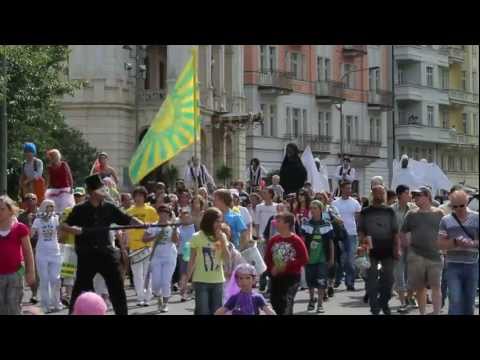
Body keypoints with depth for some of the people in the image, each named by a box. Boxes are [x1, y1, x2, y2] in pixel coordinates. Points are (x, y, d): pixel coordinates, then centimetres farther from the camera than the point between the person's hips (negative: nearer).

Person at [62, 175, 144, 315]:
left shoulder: (109, 208, 3)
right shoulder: (80, 210, -5)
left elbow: (128, 220, 2)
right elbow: (64, 226, -4)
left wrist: (144, 225, -13)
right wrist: (72, 229, -25)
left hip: (106, 252, 3)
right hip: (86, 254, -3)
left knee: (117, 287, 5)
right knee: (80, 288, 1)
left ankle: (122, 312, 15)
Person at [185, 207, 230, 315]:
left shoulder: (222, 237, 6)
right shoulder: (197, 237, -5)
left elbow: (226, 258, -1)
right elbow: (192, 261, 0)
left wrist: (222, 240, -10)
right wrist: (186, 280, -2)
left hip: (218, 281, 4)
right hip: (201, 281, -4)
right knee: (203, 312, -5)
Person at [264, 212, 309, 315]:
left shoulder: (296, 240, -10)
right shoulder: (273, 240, 5)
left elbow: (304, 259, -13)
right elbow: (267, 258, 11)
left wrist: (287, 266, -18)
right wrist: (271, 269, -8)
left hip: (292, 277, -6)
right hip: (275, 277, 6)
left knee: (286, 306, -15)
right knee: (275, 303, 10)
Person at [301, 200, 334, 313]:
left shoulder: (327, 225, 1)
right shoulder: (306, 225, 2)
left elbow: (331, 243, 5)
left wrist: (331, 258, 5)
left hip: (322, 258, -2)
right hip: (309, 257, 2)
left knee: (321, 281, -8)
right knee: (310, 280, 12)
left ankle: (320, 304, -3)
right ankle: (312, 299, 32)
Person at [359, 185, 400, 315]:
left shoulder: (389, 211, 9)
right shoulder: (365, 212, 5)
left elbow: (395, 232, 8)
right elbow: (361, 230, 6)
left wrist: (397, 248, -1)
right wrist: (364, 239, -14)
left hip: (388, 250, 2)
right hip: (372, 251, -1)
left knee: (388, 279, 4)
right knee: (372, 280, -2)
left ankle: (384, 303, 22)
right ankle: (374, 308, 3)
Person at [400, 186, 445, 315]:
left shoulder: (438, 213, 3)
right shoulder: (412, 214, 7)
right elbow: (402, 233, 13)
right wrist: (408, 245, 3)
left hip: (434, 255, -2)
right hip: (416, 256, 2)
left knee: (436, 286, -6)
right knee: (419, 288, 8)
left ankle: (436, 313, -4)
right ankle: (422, 313, 19)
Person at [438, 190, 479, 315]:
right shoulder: (446, 220, 2)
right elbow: (441, 244, 0)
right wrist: (455, 242, -18)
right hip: (453, 266, -1)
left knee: (469, 302, 10)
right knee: (455, 301, -10)